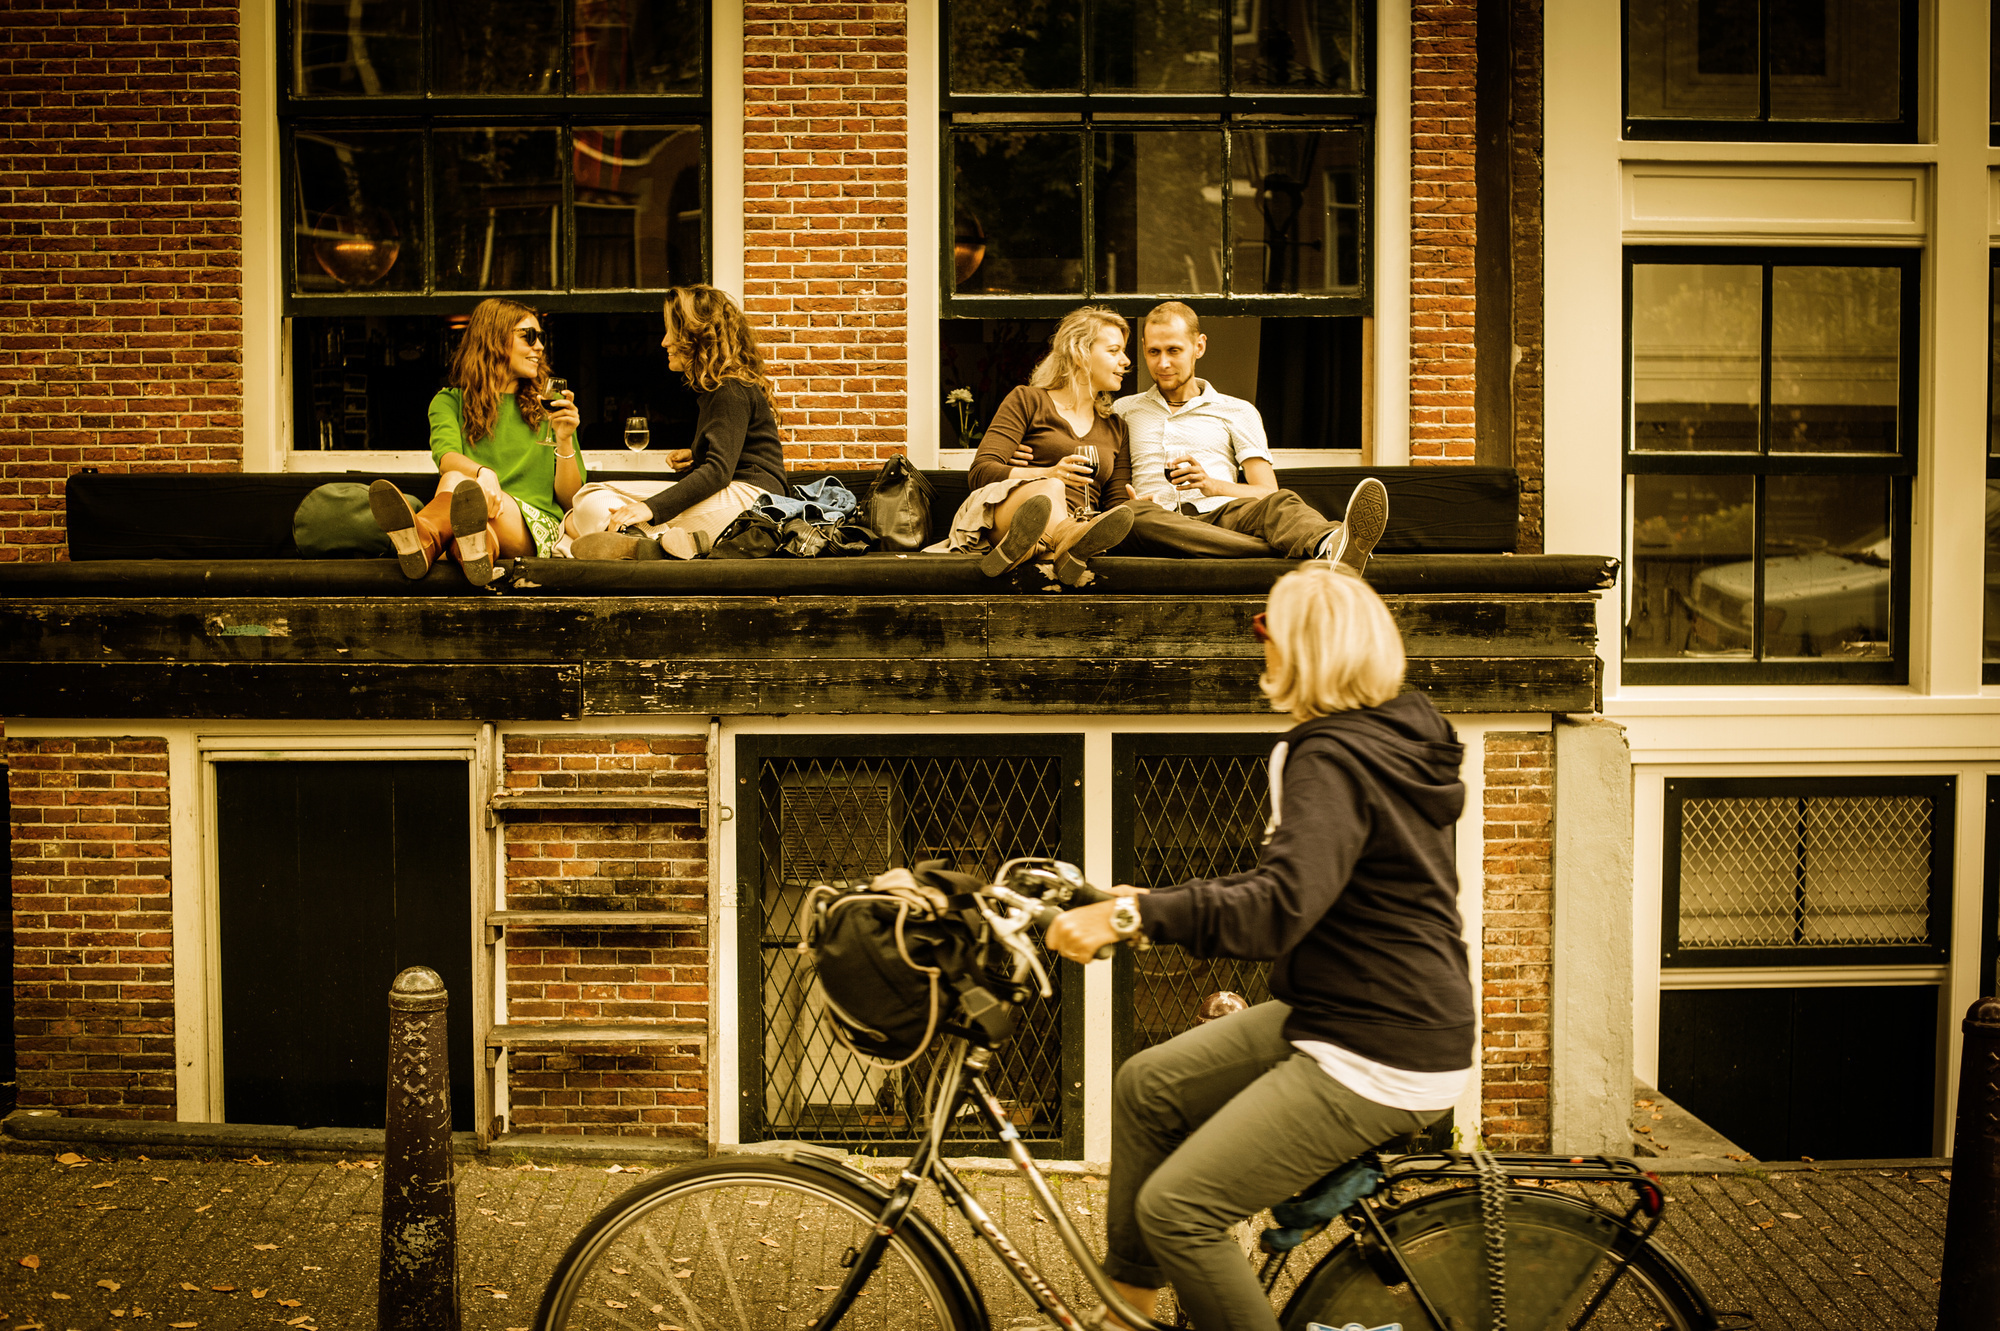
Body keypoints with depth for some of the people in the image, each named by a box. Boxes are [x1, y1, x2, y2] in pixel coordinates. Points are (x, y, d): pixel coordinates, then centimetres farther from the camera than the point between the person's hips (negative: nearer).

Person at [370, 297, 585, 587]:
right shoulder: (450, 401, 19)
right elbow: (446, 456, -6)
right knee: (455, 479, -34)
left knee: (456, 481, -32)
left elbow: (570, 499, 16)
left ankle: (424, 539, -69)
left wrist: (565, 441, -1)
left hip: (536, 527, -1)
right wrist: (483, 473, -29)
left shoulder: (550, 408, 22)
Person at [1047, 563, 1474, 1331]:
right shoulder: (1389, 738, 11)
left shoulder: (1335, 757, -20)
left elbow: (1280, 909, -34)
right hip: (1335, 1016, 10)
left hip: (1379, 1059, -10)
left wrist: (1133, 914, -36)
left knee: (1177, 1207, -11)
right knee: (1146, 1085, 10)